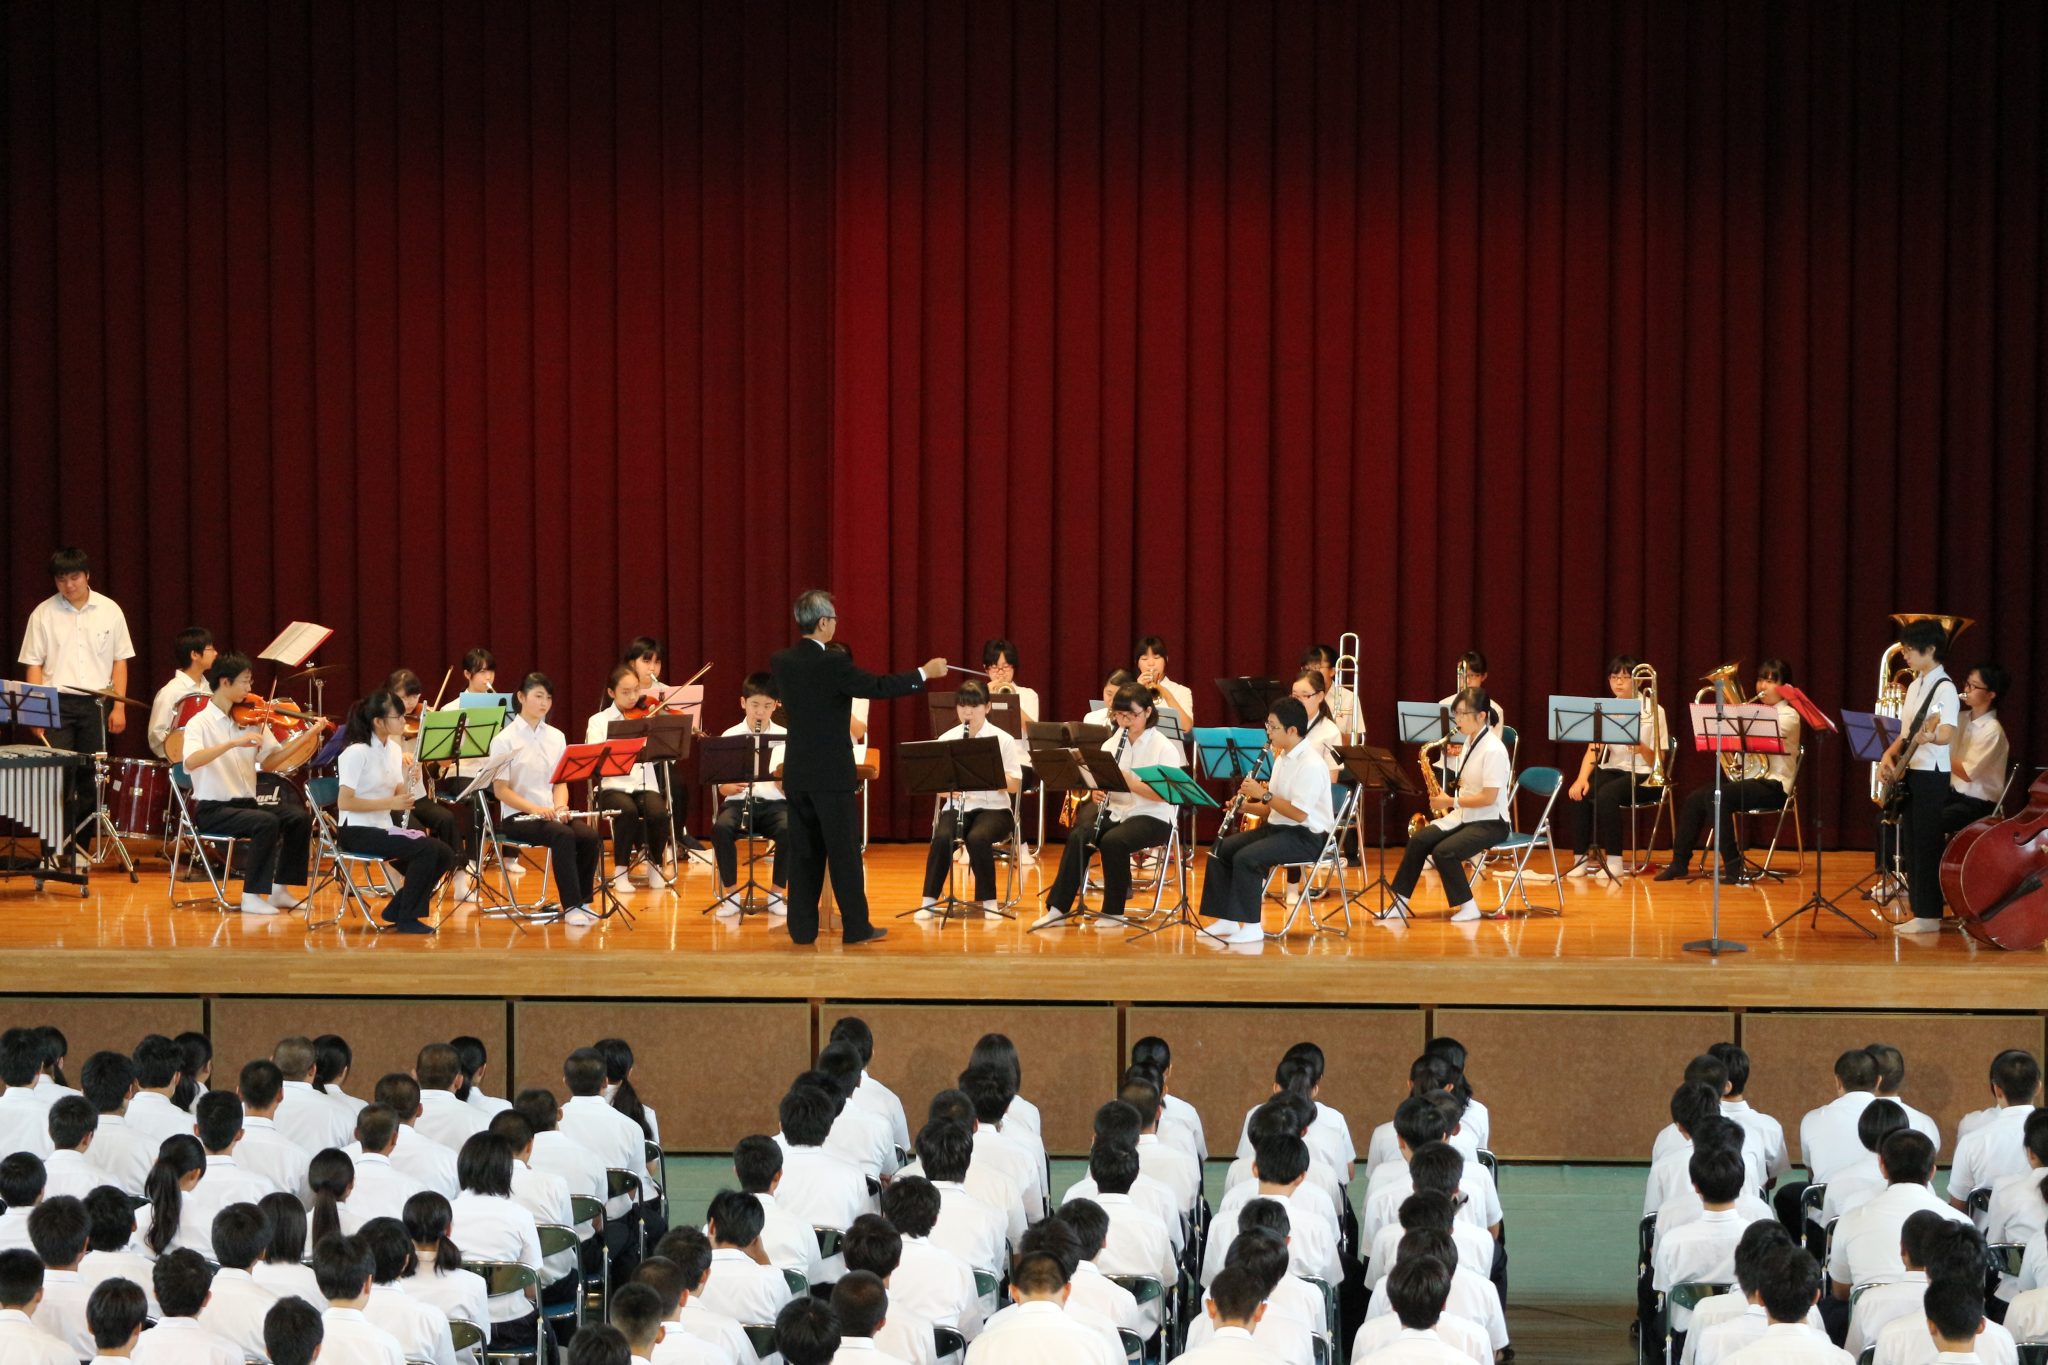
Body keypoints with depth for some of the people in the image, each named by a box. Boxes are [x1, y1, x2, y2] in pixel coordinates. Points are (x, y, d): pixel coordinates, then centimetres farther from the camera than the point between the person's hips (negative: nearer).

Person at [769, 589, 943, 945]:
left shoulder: (781, 661, 2)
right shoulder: (833, 665, -18)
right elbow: (880, 687, -13)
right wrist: (925, 673, -2)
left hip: (796, 773, 6)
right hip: (832, 773, -6)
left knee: (804, 852, 10)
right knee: (845, 852, 1)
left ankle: (802, 927, 11)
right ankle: (856, 926, 5)